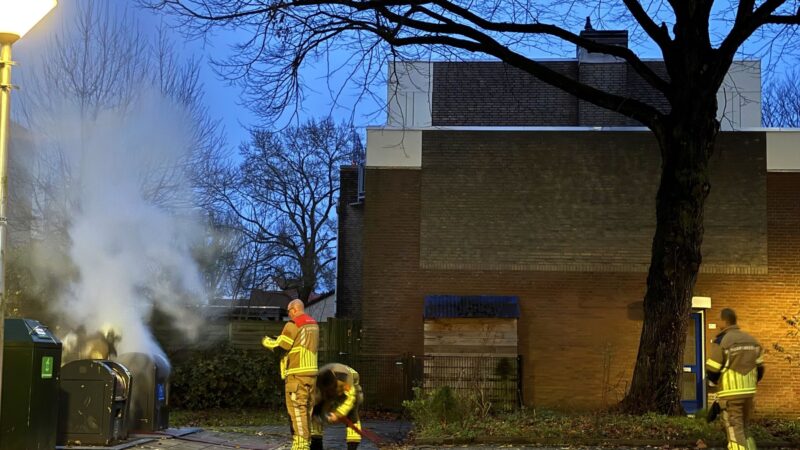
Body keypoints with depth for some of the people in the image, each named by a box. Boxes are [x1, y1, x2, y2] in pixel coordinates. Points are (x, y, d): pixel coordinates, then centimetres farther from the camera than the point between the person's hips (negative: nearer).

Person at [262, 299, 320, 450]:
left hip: (297, 374, -8)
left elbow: (280, 345, -11)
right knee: (307, 408, 11)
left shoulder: (293, 325, -10)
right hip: (311, 372, 8)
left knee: (297, 408, -6)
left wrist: (266, 341, 9)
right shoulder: (314, 324, 14)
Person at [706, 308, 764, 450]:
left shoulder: (720, 341, -11)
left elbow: (712, 370, -9)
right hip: (749, 392, 6)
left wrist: (713, 382, 13)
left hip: (730, 394, -6)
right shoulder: (751, 340, 9)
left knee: (735, 433, -2)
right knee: (743, 430, 19)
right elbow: (760, 368, 10)